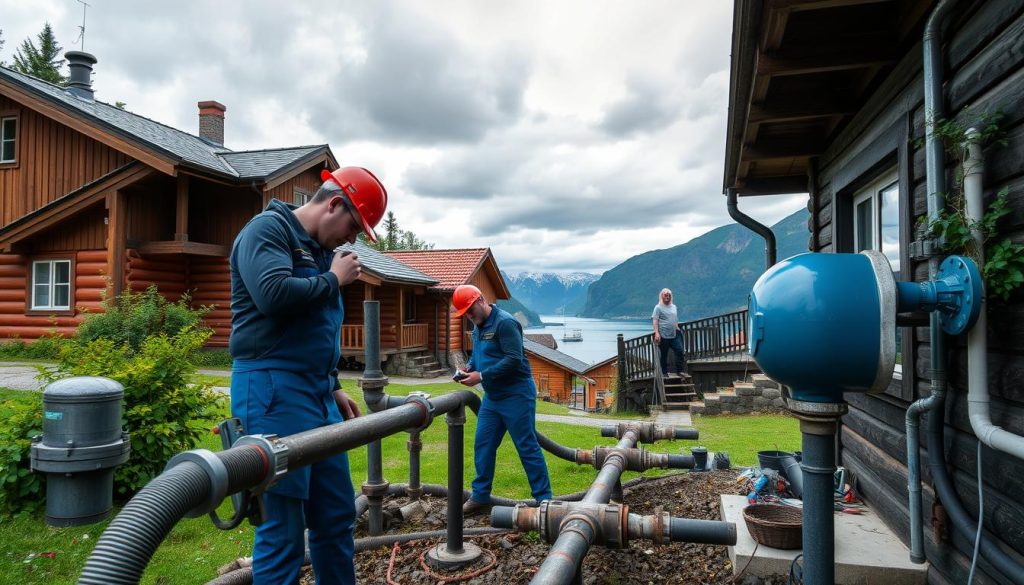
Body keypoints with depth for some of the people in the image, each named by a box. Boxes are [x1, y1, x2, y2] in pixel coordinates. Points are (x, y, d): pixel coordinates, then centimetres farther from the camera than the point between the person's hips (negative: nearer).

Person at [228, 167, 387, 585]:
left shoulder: (319, 250, 20)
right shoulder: (268, 229, -7)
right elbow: (275, 295, -25)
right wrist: (334, 279, -9)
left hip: (316, 395, 9)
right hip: (274, 391, -9)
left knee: (337, 514, 14)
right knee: (282, 526, -3)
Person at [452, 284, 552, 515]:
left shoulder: (505, 322, -17)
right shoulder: (478, 327, 12)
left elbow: (514, 360, -24)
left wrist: (481, 376, -22)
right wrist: (469, 367, 1)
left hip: (516, 395, -9)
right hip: (492, 397, 9)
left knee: (528, 447, -2)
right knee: (483, 445, 10)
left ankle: (544, 500, 9)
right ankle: (480, 497, 22)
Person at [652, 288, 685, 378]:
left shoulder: (673, 307, 17)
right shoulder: (658, 307, -2)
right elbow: (655, 321, -9)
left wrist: (678, 330, 18)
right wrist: (656, 333, -19)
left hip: (674, 335, 5)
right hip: (663, 336, -5)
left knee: (679, 351, -6)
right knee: (664, 355, 1)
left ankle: (679, 371, 3)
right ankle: (664, 373, 12)